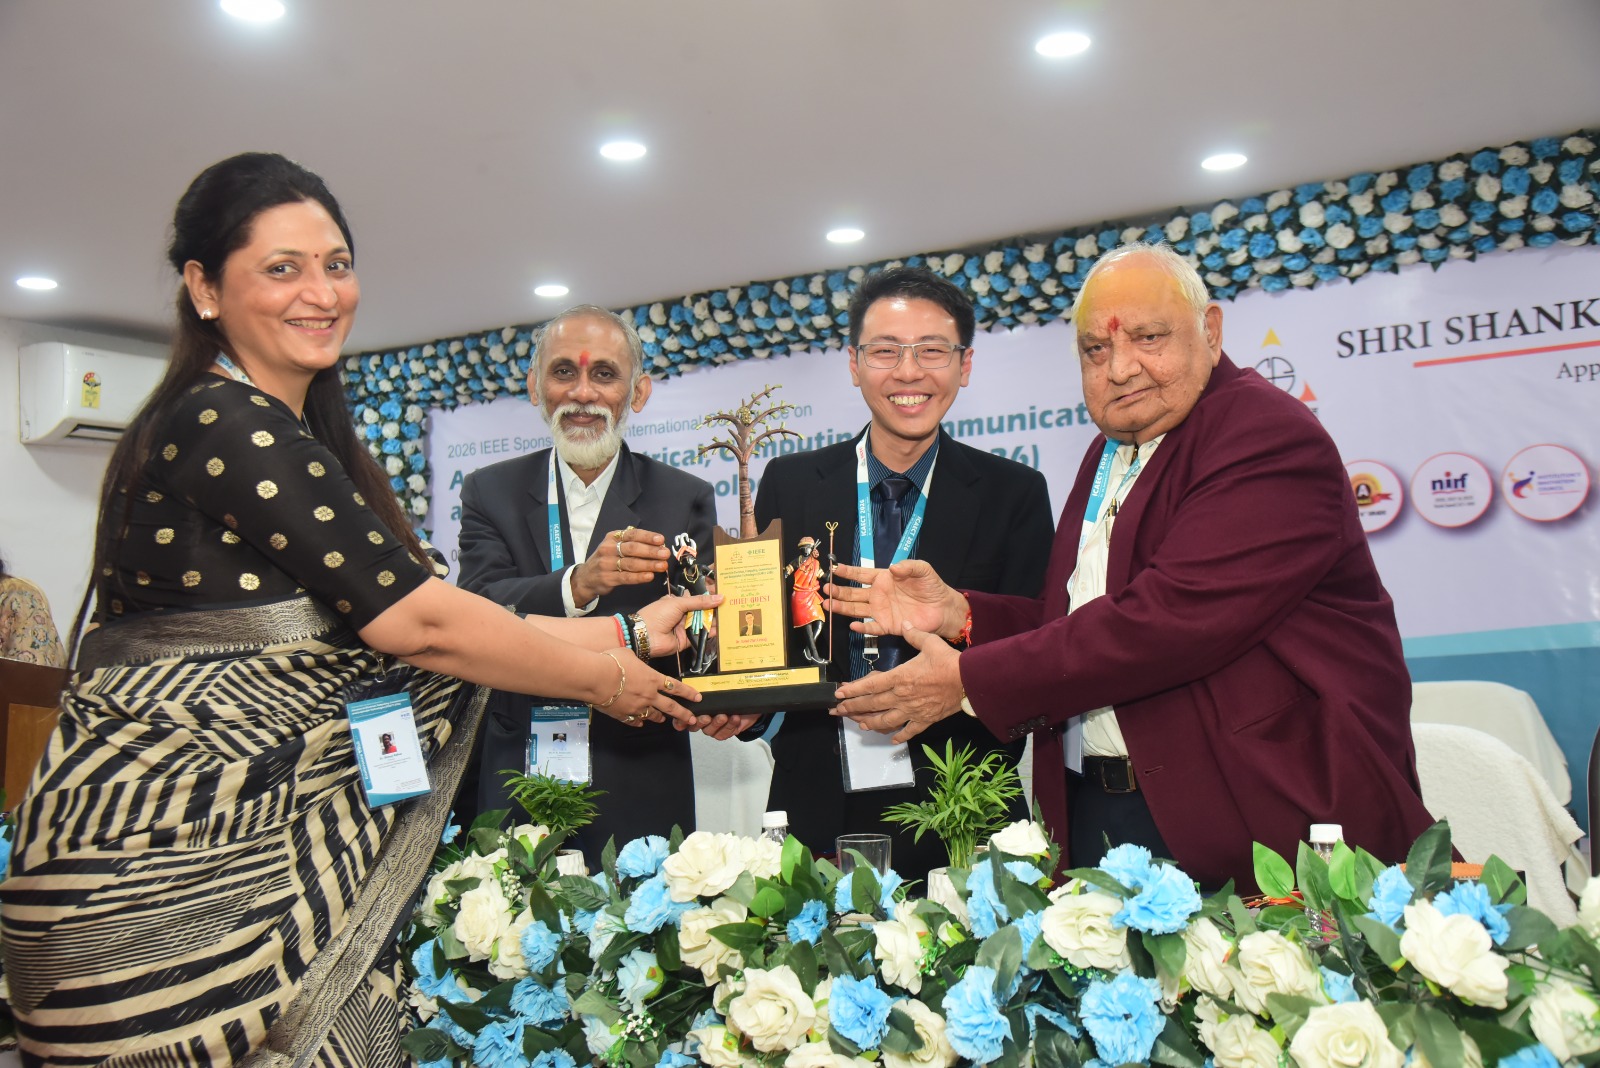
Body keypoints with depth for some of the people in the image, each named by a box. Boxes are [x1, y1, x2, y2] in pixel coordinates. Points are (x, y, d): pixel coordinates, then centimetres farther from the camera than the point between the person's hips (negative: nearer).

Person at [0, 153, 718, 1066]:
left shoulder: (300, 441, 13)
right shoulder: (224, 425, -15)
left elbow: (401, 620, 9)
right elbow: (417, 623, -17)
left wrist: (624, 630, 9)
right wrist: (607, 679, -5)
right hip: (161, 861, -8)